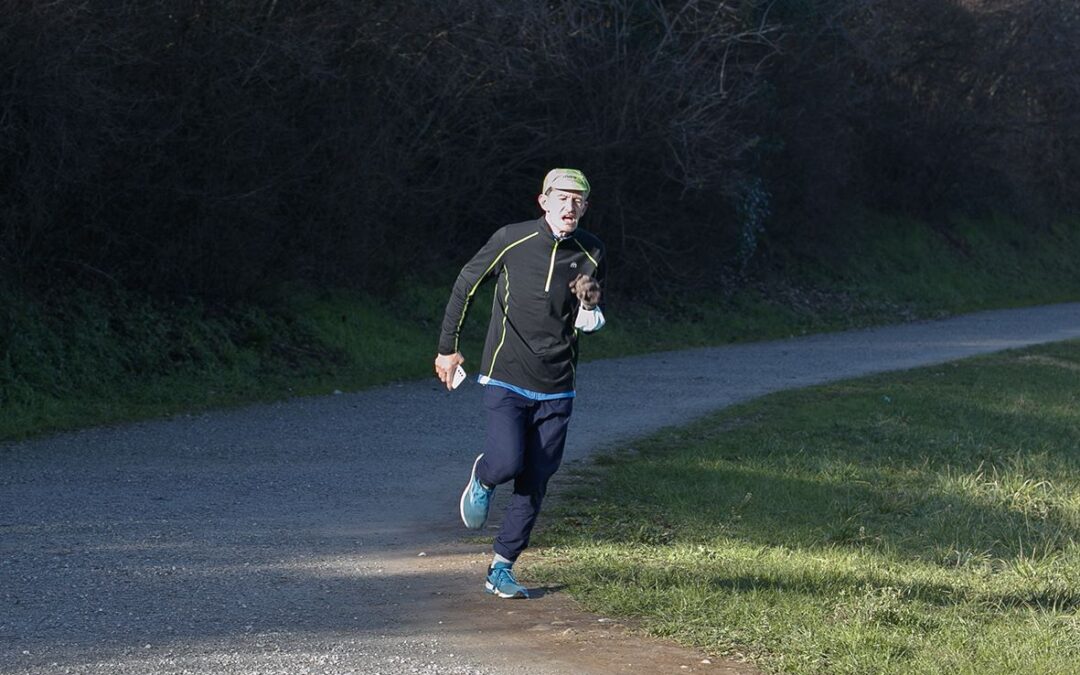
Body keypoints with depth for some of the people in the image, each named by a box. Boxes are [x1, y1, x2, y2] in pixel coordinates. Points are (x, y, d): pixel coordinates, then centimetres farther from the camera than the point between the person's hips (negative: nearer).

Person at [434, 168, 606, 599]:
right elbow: (465, 285, 6)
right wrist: (448, 348, 8)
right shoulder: (511, 240, -7)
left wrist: (589, 308, -7)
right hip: (506, 380, -3)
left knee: (535, 483, 2)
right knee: (507, 463, -20)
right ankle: (482, 479, 17)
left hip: (556, 390, 3)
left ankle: (502, 569, 14)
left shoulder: (591, 253, 4)